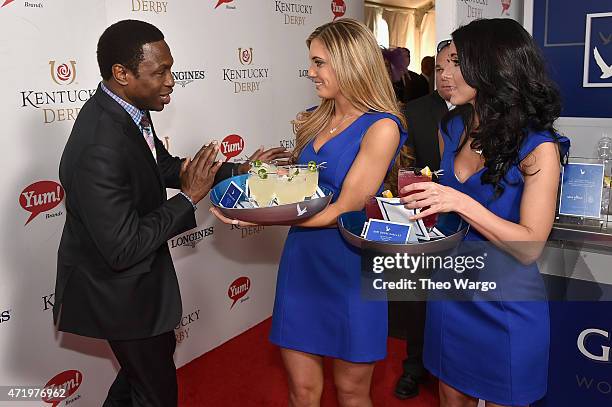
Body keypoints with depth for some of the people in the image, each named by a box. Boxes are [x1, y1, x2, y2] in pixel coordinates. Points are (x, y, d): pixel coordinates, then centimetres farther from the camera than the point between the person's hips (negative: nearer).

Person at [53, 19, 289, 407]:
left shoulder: (124, 108, -7)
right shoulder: (99, 149, -35)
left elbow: (164, 166, 8)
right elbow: (122, 250, -31)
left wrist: (235, 170, -2)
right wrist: (189, 197, -25)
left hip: (138, 273, 9)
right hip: (117, 289, -9)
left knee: (158, 351, 32)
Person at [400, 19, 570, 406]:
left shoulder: (538, 147, -17)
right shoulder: (453, 129, 0)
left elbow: (529, 247, -21)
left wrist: (462, 203, -31)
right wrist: (421, 198, -6)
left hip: (504, 303, -5)